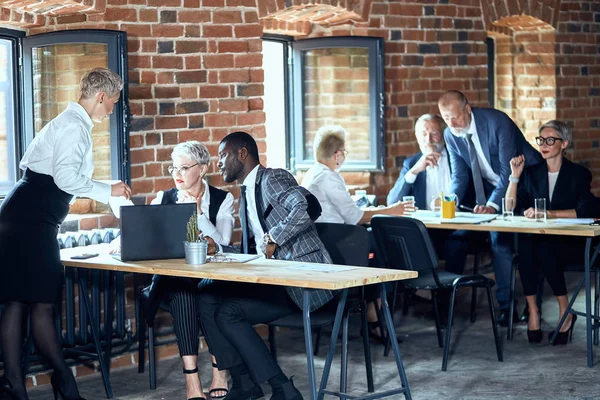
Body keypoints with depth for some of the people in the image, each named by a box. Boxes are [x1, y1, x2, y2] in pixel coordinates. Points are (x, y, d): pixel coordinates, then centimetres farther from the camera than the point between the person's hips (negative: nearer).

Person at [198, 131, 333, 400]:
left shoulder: (272, 178, -9)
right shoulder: (245, 195, 20)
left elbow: (308, 207, -27)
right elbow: (250, 250, 20)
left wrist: (274, 238, -22)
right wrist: (216, 249, 5)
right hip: (275, 278, 9)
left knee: (228, 313, -19)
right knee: (208, 300, -5)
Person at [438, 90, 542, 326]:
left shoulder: (497, 121, -27)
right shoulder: (450, 135, -8)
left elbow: (508, 170, -28)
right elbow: (459, 175, -2)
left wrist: (492, 205, -37)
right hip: (494, 189, 5)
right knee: (499, 243, -3)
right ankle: (506, 304, 3)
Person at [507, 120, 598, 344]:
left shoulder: (579, 174, 3)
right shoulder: (531, 173, 14)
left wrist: (549, 213, -23)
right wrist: (515, 176, -3)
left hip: (570, 243, -3)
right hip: (537, 239, 3)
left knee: (544, 249, -36)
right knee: (525, 244, -34)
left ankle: (565, 312, -22)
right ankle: (532, 310, -29)